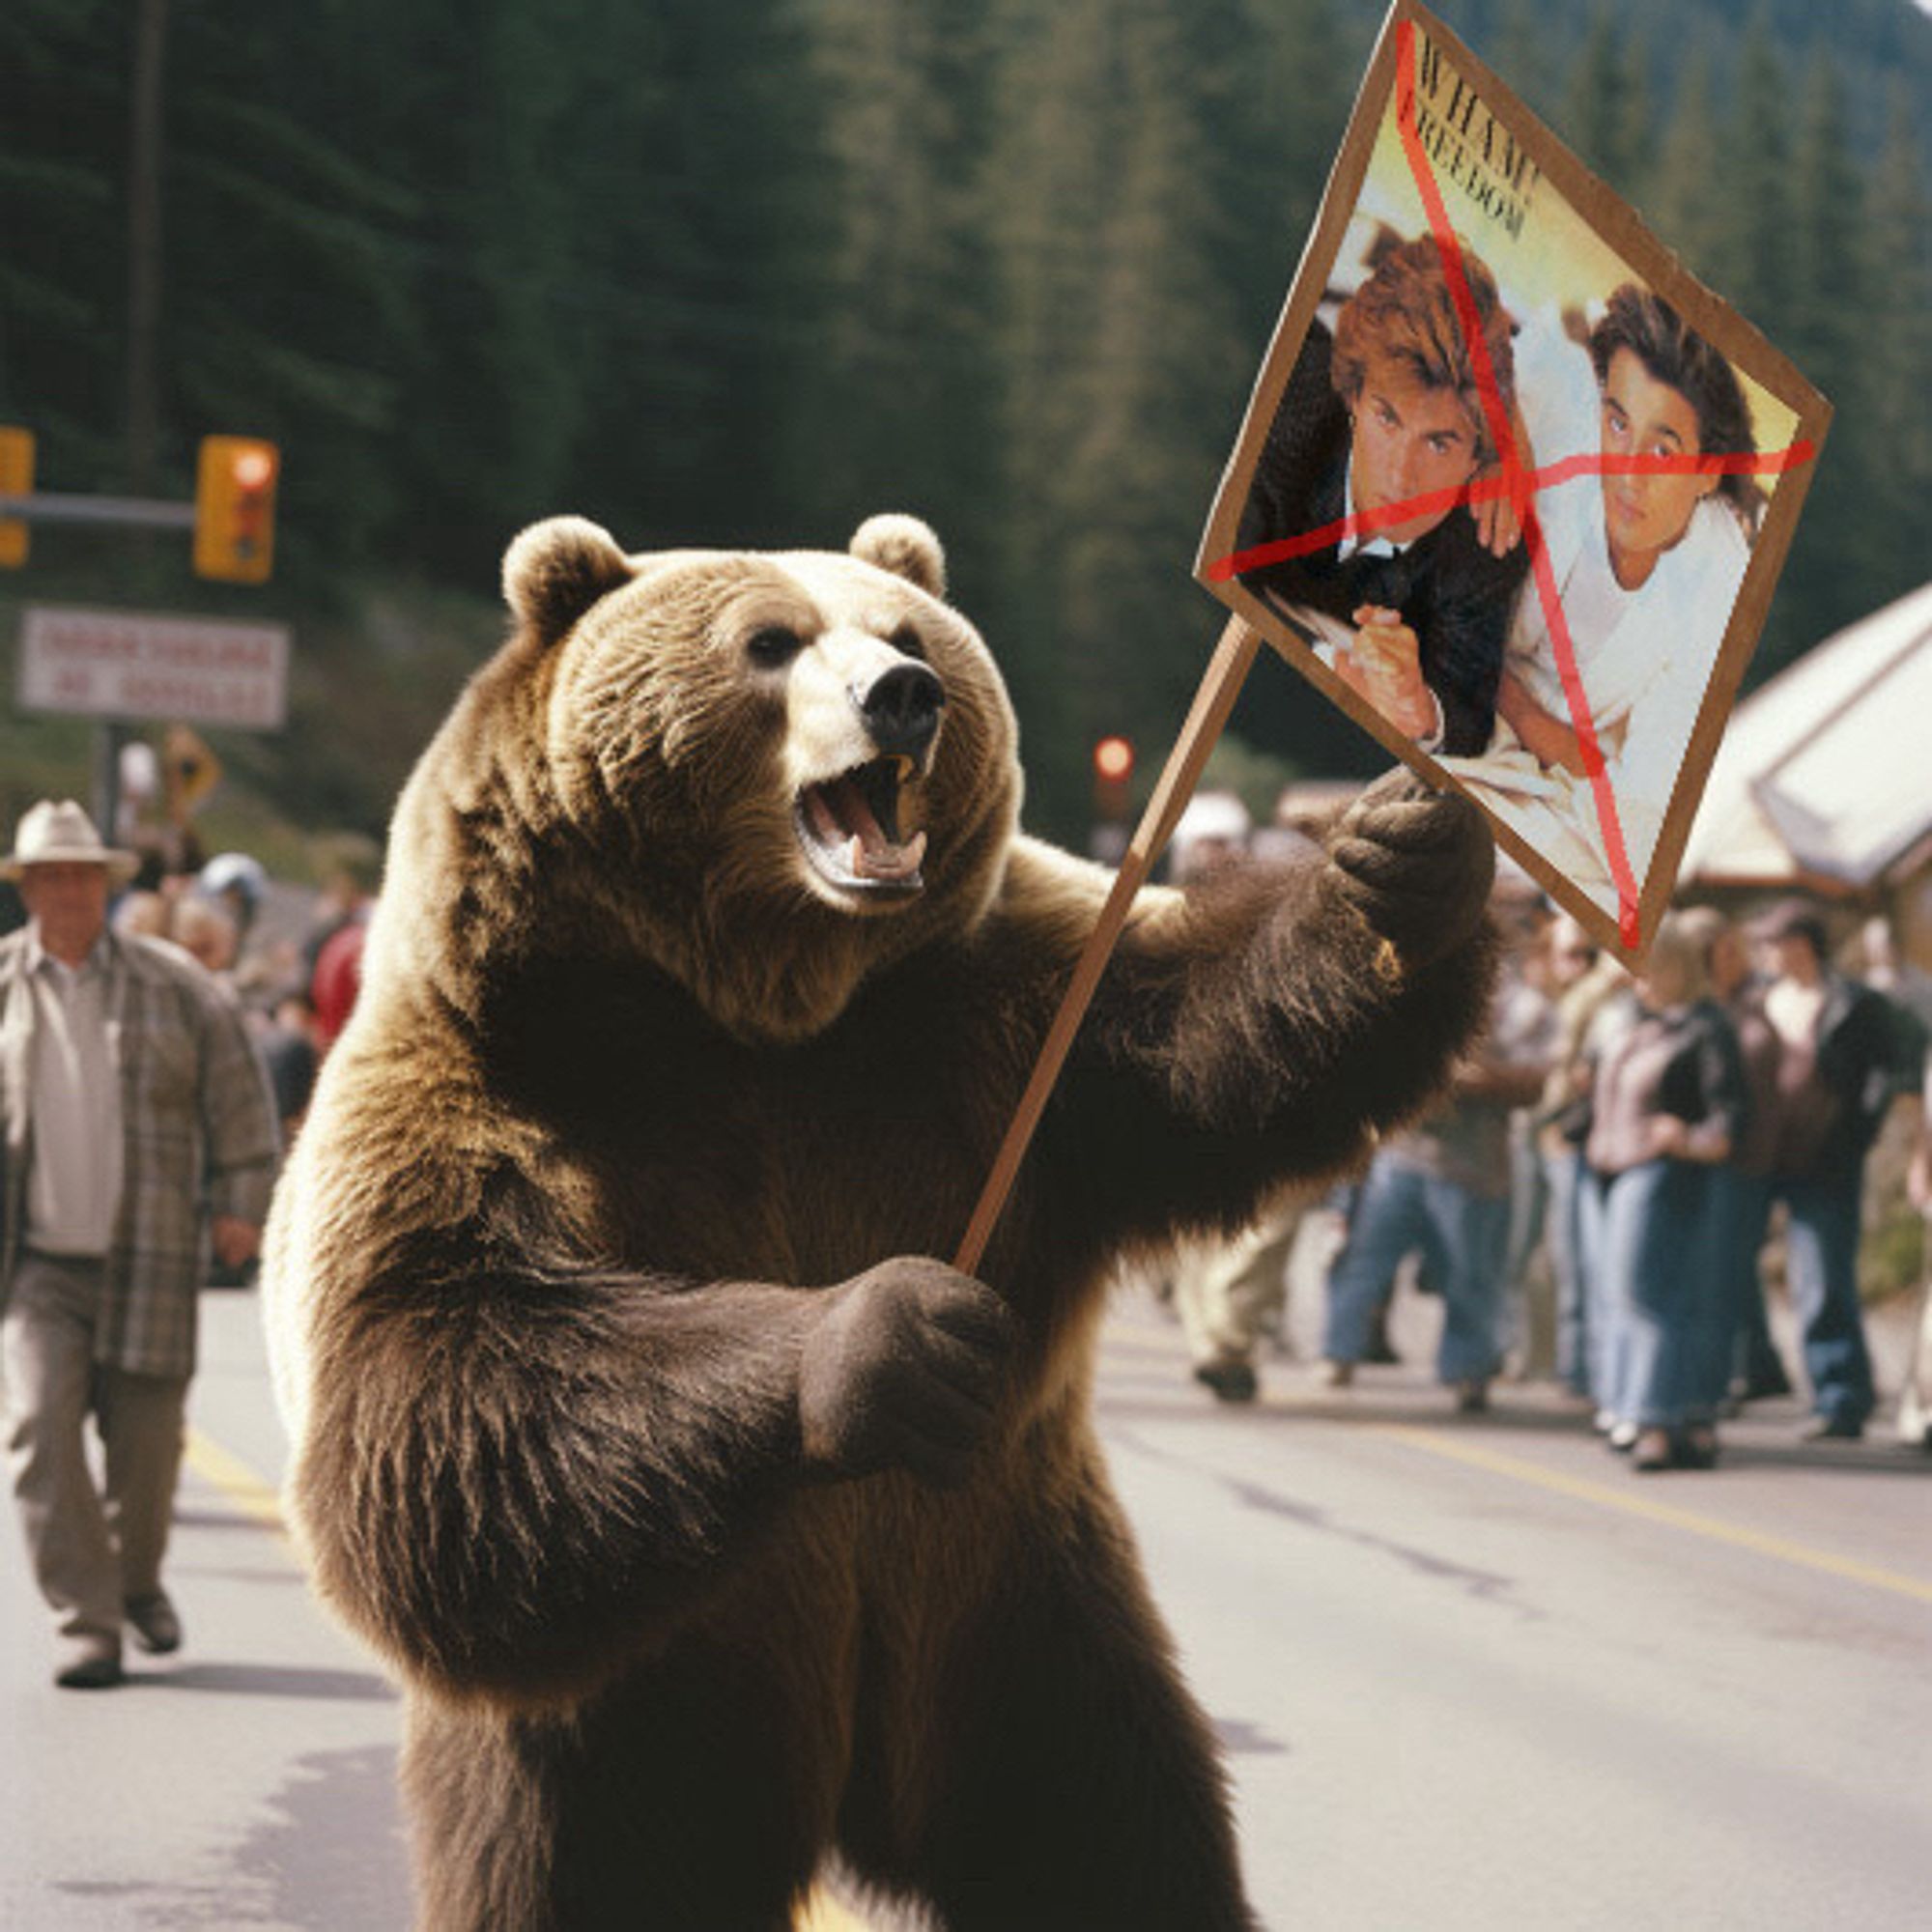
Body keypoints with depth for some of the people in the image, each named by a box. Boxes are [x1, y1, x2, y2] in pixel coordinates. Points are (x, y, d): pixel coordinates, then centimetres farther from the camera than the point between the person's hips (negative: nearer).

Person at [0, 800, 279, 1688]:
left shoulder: (170, 983, 4)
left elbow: (237, 1095, 10)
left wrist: (239, 1202, 5)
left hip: (146, 1262, 0)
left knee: (146, 1437, 4)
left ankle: (138, 1580, 32)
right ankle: (86, 1621, -7)